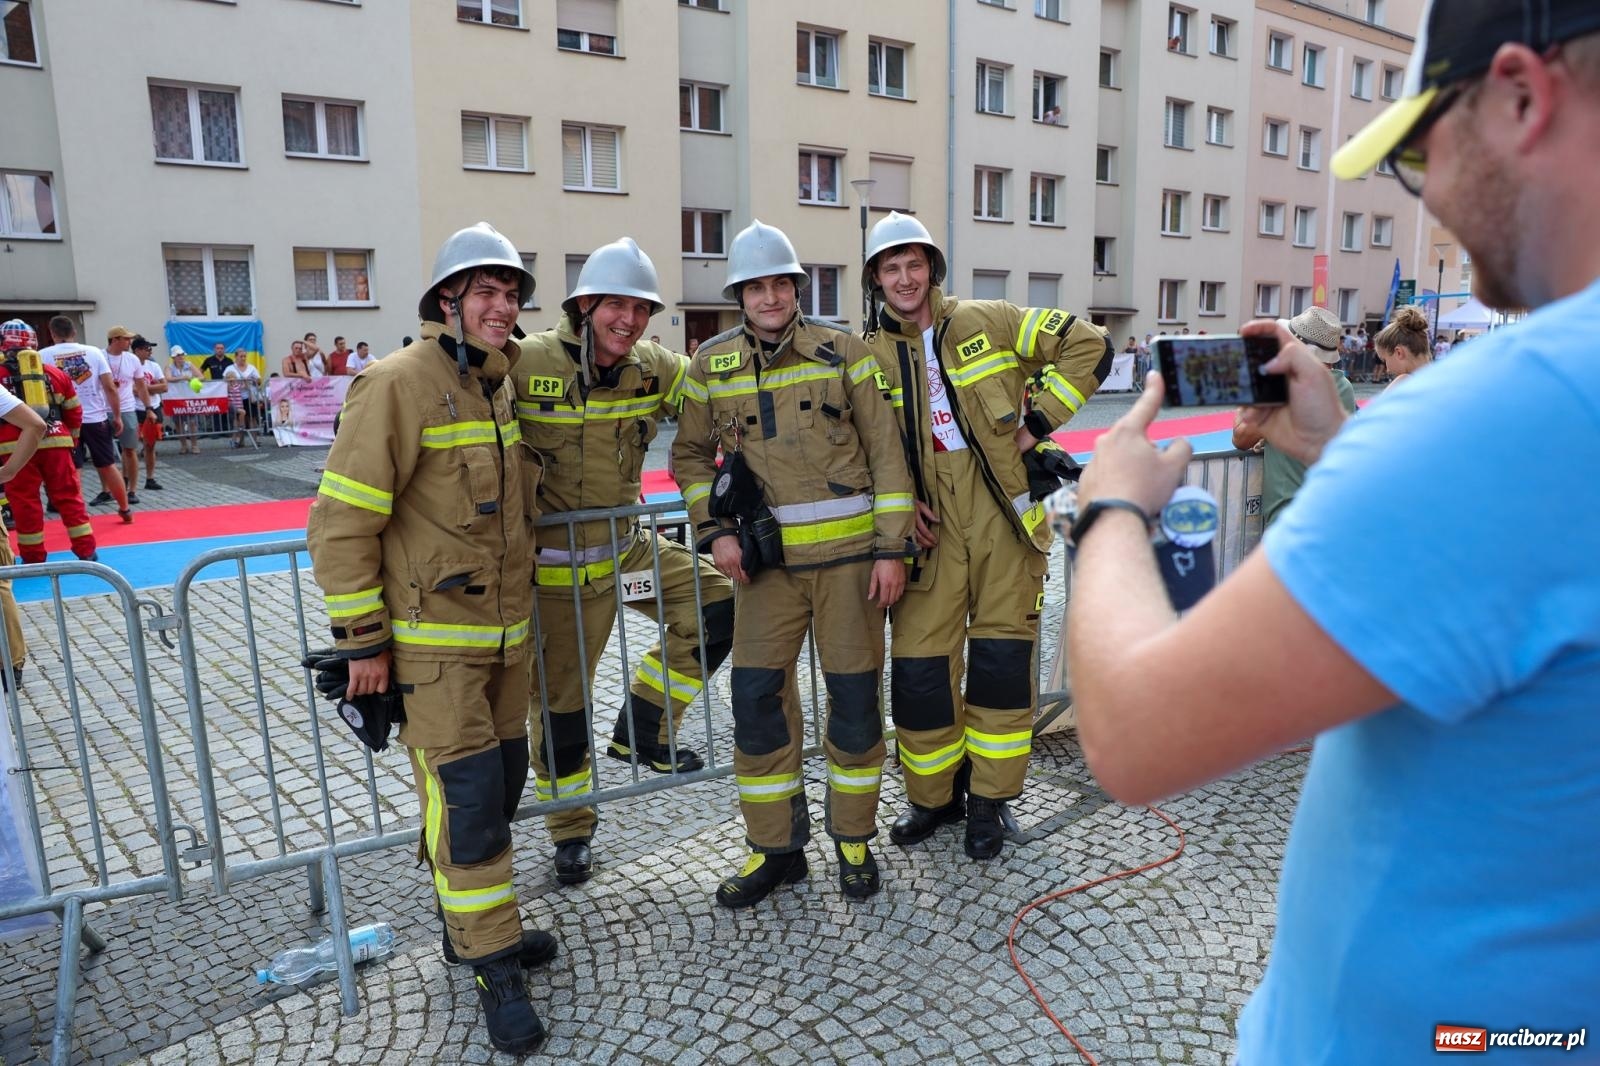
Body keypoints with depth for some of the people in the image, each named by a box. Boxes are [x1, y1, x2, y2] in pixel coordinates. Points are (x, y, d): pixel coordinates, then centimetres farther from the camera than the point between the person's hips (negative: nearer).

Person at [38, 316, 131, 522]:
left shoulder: (43, 356, -2)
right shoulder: (93, 351, 1)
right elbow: (110, 387, -3)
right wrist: (117, 415, 4)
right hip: (96, 418, 1)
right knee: (108, 465, 12)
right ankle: (125, 509, 20)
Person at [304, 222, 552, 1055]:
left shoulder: (501, 385, 10)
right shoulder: (400, 385, -15)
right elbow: (341, 520, -16)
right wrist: (362, 639, -15)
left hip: (505, 630, 8)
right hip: (433, 639, -8)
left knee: (503, 777, 16)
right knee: (465, 795, -3)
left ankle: (472, 925, 36)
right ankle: (494, 968, 13)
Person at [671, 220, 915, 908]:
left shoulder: (842, 353, 0)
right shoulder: (711, 365, 5)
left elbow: (885, 451, 0)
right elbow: (690, 455, 13)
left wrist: (892, 547, -4)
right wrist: (714, 530, -2)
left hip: (849, 552, -1)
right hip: (766, 558, 2)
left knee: (854, 696, 5)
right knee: (756, 699, 0)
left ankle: (853, 838, 25)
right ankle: (775, 849, 18)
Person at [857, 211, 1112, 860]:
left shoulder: (987, 323, 1)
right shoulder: (869, 356, 5)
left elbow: (1089, 346, 1)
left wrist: (1038, 420, -7)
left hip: (1004, 505, -1)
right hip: (930, 516, 1)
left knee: (1001, 654, 3)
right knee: (920, 658, 1)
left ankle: (989, 800, 21)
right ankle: (933, 795, 23)